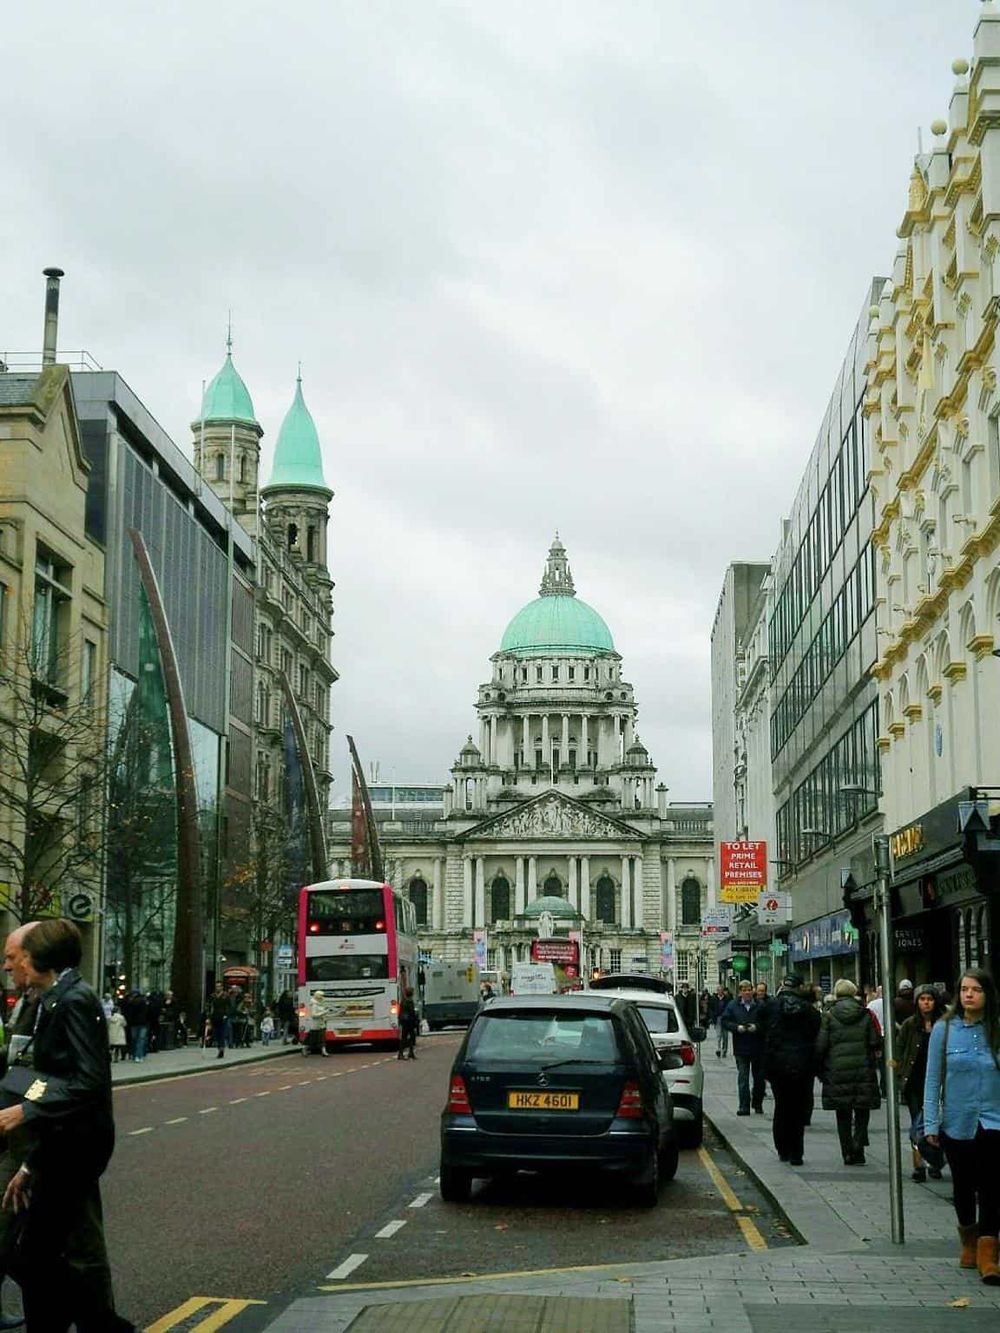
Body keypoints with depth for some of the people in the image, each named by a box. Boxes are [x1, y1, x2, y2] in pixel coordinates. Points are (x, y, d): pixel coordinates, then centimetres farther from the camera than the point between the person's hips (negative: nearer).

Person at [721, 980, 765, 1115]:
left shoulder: (760, 1005, -3)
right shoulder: (733, 1005, 3)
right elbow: (725, 1021, 3)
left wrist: (757, 1027, -18)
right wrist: (737, 1027, -13)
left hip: (759, 1048, 0)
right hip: (741, 1048, 0)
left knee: (759, 1077, 9)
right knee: (742, 1077, -3)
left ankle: (758, 1104, 26)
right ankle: (744, 1106, -2)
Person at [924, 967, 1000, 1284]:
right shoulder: (944, 1030, -3)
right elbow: (933, 1078, 0)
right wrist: (931, 1123, -3)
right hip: (956, 1123, 1)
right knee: (963, 1186, 15)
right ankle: (969, 1241, 36)